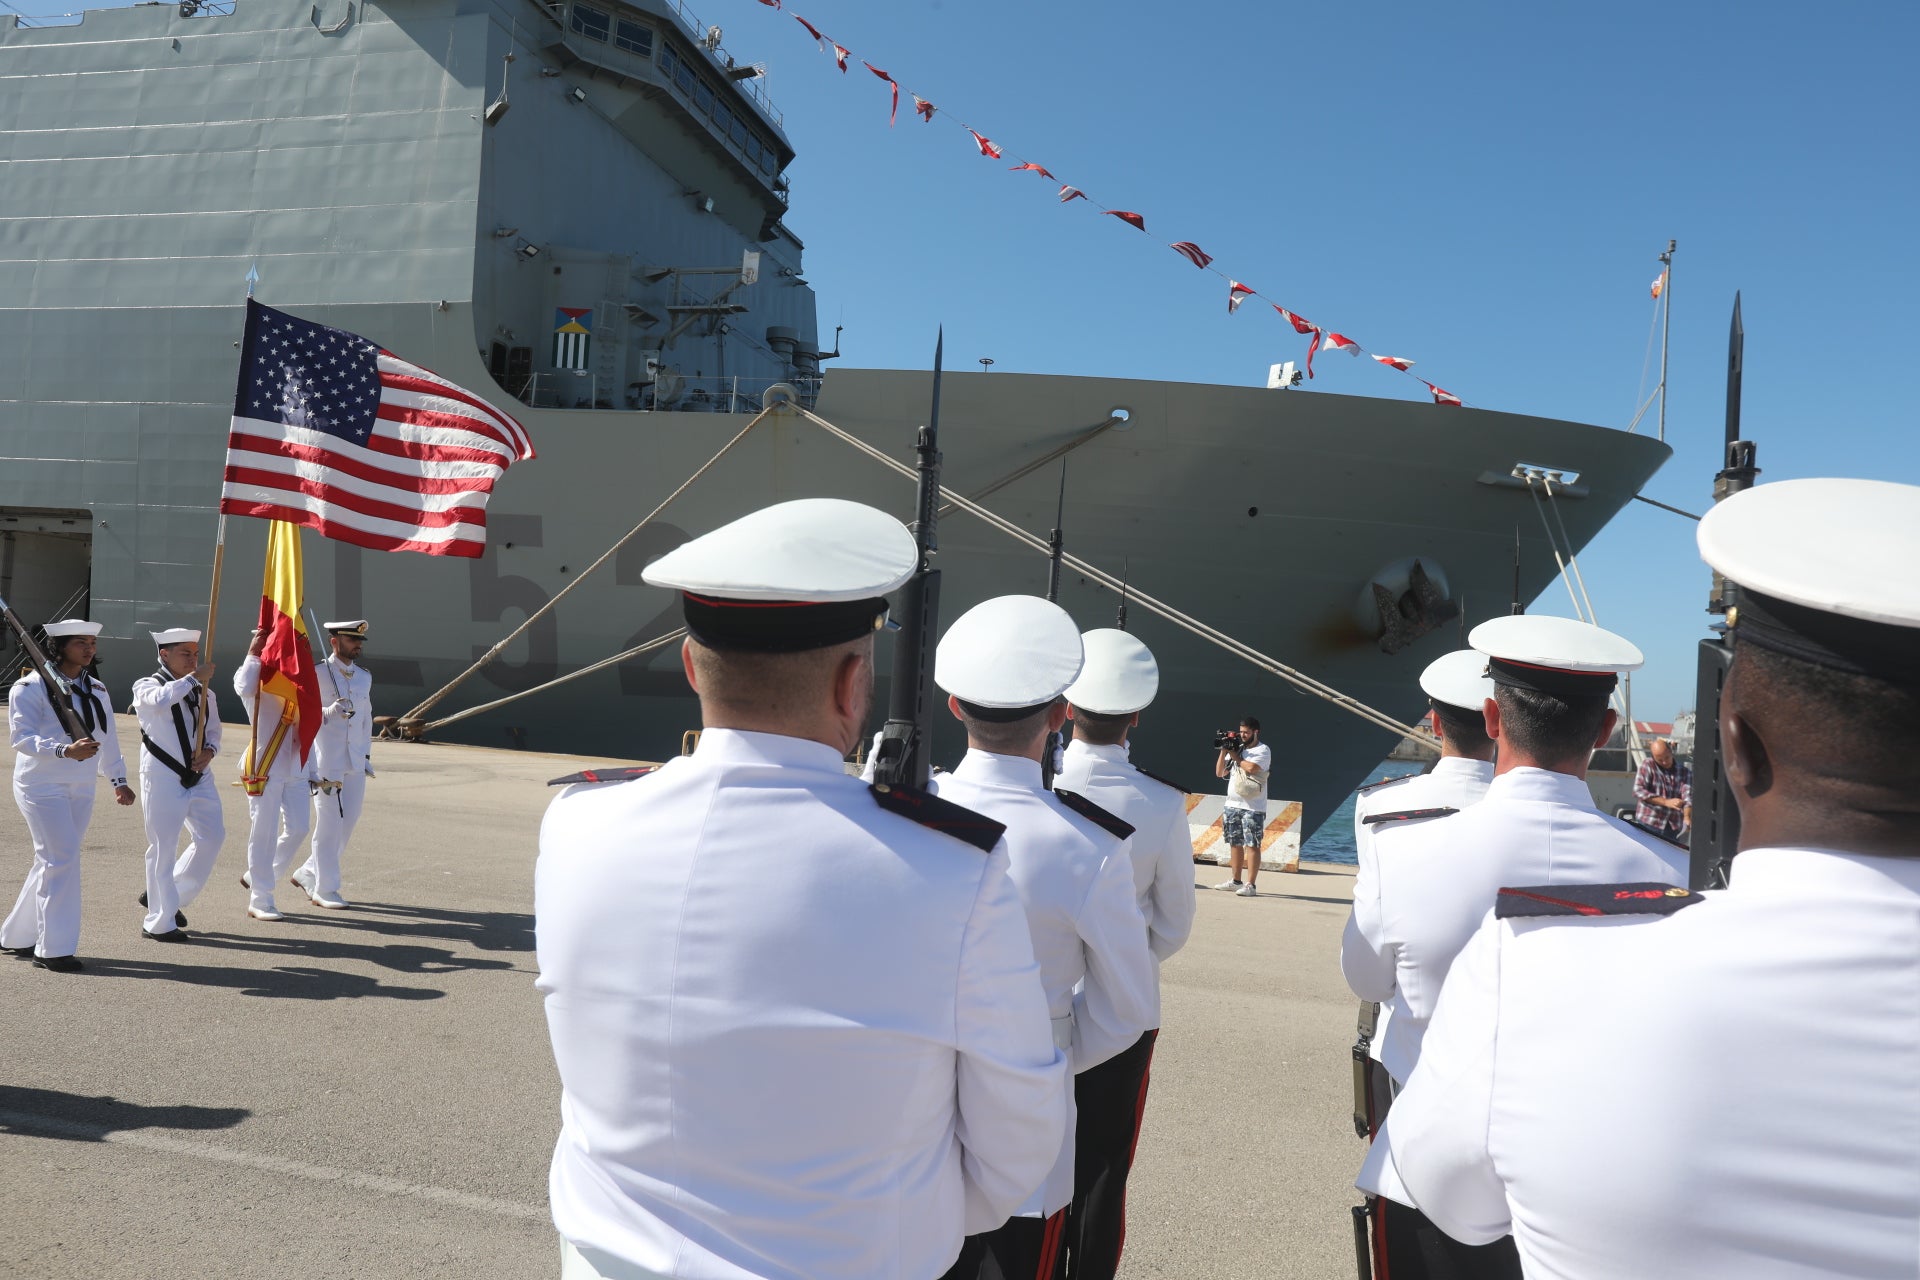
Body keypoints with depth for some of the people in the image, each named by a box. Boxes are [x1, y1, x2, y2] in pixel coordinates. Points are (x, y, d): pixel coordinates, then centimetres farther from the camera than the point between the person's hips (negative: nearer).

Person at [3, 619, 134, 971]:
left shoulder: (96, 690, 12)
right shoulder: (31, 687, -9)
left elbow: (107, 738, 18)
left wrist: (118, 779, 14)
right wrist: (66, 750, -33)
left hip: (81, 789, 7)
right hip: (42, 786, -7)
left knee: (51, 861, 11)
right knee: (61, 858, -12)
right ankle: (55, 949, -5)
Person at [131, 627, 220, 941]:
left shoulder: (202, 691, 11)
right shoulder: (146, 686, -6)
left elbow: (214, 729, 19)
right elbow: (159, 701, -30)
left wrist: (209, 750, -1)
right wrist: (193, 678, -27)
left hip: (199, 777, 6)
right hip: (163, 778, -6)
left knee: (212, 836, 8)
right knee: (163, 849, -1)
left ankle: (166, 897, 27)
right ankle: (159, 923, 11)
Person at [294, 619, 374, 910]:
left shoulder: (364, 676, 13)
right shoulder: (317, 675, -6)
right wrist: (329, 713, -25)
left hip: (355, 765, 6)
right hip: (326, 763, -6)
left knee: (349, 822, 9)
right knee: (329, 825, -2)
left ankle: (308, 873, 27)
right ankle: (324, 889, 8)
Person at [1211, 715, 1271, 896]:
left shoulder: (1263, 750, -4)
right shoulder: (1237, 749, 15)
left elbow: (1251, 768, -21)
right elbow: (1220, 772, 14)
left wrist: (1235, 756, -6)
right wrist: (1223, 751, 1)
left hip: (1252, 808, -7)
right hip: (1232, 805, 7)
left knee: (1252, 845, -8)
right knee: (1236, 843, 13)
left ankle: (1250, 885, -10)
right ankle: (1236, 881, 22)